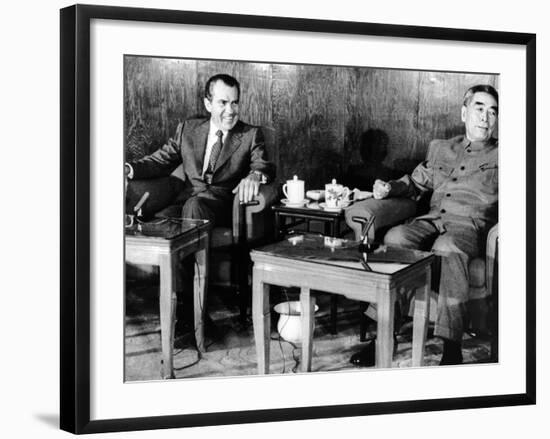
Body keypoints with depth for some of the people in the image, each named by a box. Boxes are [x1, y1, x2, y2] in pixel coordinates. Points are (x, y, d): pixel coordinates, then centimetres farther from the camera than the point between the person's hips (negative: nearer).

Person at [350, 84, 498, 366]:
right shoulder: (440, 149, 27)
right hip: (433, 221, 4)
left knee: (446, 248, -40)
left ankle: (451, 347, -40)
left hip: (471, 225, -4)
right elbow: (416, 182, 35)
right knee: (395, 237, -30)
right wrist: (389, 188, 15)